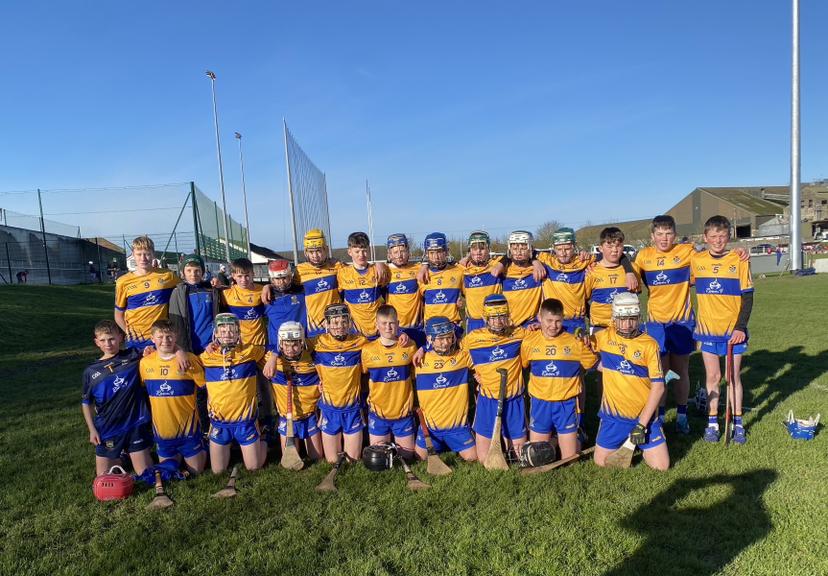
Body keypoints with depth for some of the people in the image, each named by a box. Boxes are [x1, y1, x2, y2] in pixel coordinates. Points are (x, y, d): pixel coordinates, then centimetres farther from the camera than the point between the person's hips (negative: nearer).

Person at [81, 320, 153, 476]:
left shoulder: (133, 356, -3)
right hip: (107, 430, 2)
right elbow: (86, 402, 10)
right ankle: (118, 457, 34)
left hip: (136, 426, -1)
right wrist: (91, 429, 3)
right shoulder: (91, 371, 1)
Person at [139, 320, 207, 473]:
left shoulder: (189, 359, -15)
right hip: (162, 429, 3)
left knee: (196, 470, 10)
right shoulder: (144, 362, -4)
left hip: (188, 427, -3)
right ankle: (178, 455, 48)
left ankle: (202, 448, 38)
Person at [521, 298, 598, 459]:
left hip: (566, 405, -1)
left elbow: (593, 364, 6)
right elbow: (522, 366, 9)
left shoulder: (575, 343, -7)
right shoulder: (529, 342, -3)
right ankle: (549, 439, 37)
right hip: (539, 404, 1)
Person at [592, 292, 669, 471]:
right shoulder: (605, 336, -3)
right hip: (613, 416, 2)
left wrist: (642, 424, -14)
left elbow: (658, 387, -11)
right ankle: (625, 442, 33)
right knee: (601, 462, 5)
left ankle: (641, 443, 28)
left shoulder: (649, 344, -10)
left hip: (644, 415, -1)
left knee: (661, 466, -2)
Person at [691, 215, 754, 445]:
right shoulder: (696, 260, 0)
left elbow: (747, 297, -3)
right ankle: (712, 422, 16)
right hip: (707, 328, 1)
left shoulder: (739, 260, -4)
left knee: (734, 376, 7)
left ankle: (737, 423, 19)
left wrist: (741, 327, -9)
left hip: (733, 329, -1)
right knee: (712, 376, 7)